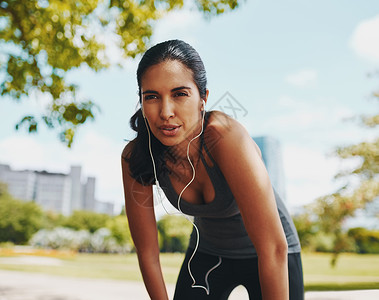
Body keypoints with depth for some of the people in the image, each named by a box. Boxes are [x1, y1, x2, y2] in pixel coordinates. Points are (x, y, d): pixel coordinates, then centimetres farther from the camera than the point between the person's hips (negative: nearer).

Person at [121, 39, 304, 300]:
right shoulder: (135, 157, -23)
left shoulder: (225, 136, -37)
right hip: (207, 252, 3)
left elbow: (274, 249, -35)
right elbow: (147, 251, -13)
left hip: (264, 255, -2)